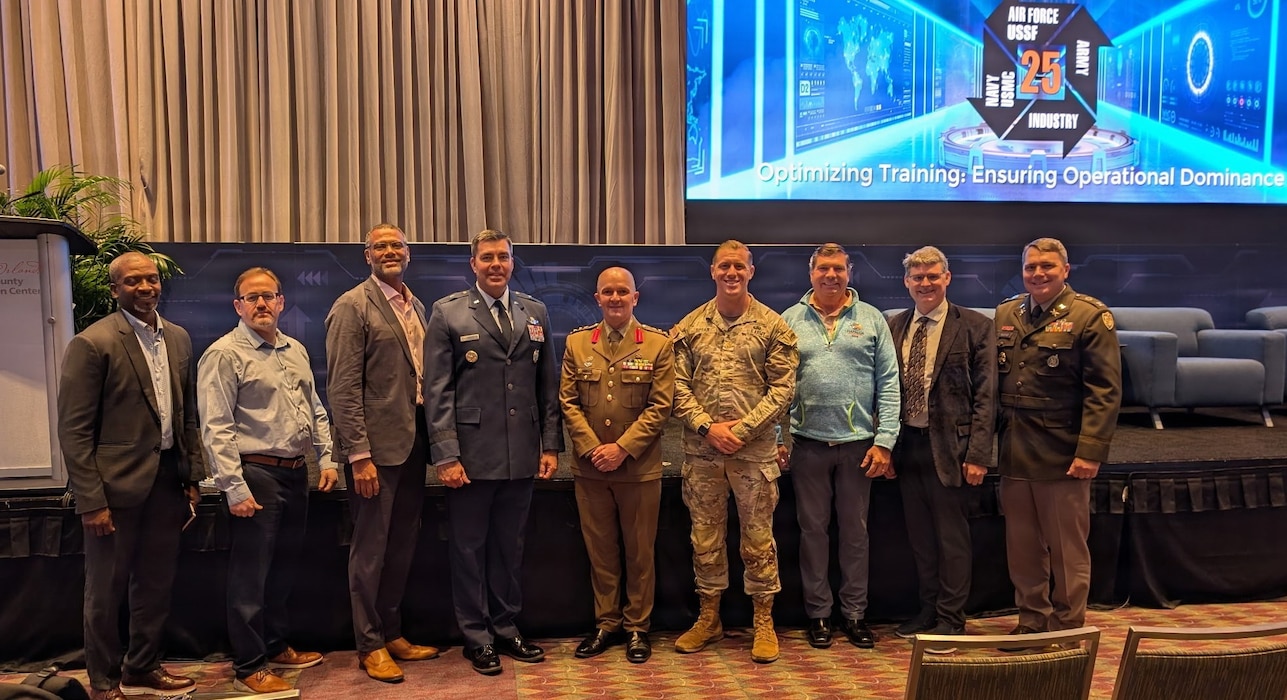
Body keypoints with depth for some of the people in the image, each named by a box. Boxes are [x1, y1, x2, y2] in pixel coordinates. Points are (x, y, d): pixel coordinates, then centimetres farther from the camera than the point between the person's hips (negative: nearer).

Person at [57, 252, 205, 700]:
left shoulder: (178, 339, 8)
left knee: (156, 585, 16)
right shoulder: (92, 343, -11)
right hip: (116, 483, -6)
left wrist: (193, 477, 10)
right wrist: (91, 501, -15)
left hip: (168, 479, 6)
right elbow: (74, 430, -13)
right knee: (107, 592, 9)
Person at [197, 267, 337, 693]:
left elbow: (315, 410, 19)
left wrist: (327, 458, 10)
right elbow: (216, 428, -15)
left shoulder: (296, 351, 12)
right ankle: (249, 666, 15)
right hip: (256, 475, -7)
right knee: (250, 576, 2)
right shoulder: (224, 354, -10)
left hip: (296, 472, 7)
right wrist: (235, 488, -19)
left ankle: (276, 647, 34)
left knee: (284, 569, 18)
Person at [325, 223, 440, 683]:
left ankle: (392, 633, 30)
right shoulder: (352, 307, -8)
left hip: (413, 444, 7)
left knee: (402, 545, 16)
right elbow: (343, 388, -14)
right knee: (370, 549, 4)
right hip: (375, 448, -7)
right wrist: (359, 455, -19)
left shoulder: (416, 307, 13)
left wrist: (431, 439, 8)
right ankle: (370, 645, 18)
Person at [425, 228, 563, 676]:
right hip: (471, 456, -3)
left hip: (521, 457, 3)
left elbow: (548, 385, 11)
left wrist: (551, 444, 5)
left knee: (509, 548, 13)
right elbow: (437, 391, -5)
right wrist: (445, 455, -11)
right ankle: (476, 638, 21)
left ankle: (505, 630, 27)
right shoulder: (448, 314, -1)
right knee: (469, 550, 8)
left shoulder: (535, 313, 10)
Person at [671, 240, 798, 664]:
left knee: (758, 537, 5)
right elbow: (677, 387, 2)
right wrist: (707, 427, -11)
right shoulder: (690, 327, 5)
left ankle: (764, 622, 20)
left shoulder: (772, 327, 0)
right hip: (701, 450, 2)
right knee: (705, 536, 11)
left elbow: (782, 388, -5)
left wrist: (742, 429, -13)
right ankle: (709, 618, 26)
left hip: (754, 450, -2)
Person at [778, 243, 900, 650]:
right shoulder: (789, 321, 5)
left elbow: (888, 383, 2)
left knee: (855, 531, 9)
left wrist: (884, 440, -5)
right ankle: (818, 613, 20)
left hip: (858, 444, 0)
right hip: (807, 443, 0)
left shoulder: (871, 319, 4)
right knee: (813, 530, 8)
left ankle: (855, 614, 21)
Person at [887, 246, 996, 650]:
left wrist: (977, 454, -12)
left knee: (952, 537, 4)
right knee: (919, 537, 14)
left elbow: (985, 396, -7)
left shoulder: (975, 327, -4)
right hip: (907, 445, 5)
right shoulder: (895, 327, 8)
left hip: (949, 446, -4)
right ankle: (928, 610, 29)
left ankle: (950, 620, 16)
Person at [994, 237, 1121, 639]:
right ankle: (1032, 622, 28)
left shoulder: (1090, 316, -5)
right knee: (1022, 547, 13)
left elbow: (1105, 390, -10)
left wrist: (1091, 451, -17)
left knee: (1067, 550, 6)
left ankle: (1068, 630, 20)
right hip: (1013, 452, 5)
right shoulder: (1005, 315, 10)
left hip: (1061, 454, -5)